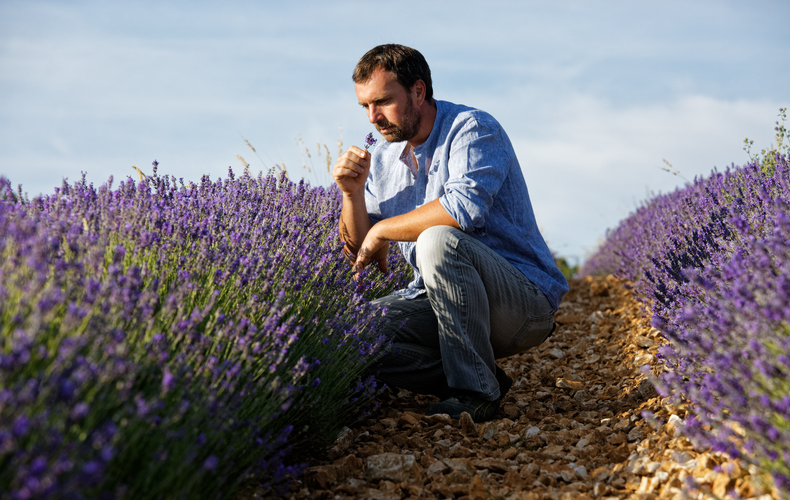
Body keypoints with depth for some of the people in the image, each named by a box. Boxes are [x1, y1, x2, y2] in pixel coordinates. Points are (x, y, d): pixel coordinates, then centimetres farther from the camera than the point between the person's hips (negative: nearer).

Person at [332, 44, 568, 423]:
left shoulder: (473, 129, -11)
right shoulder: (382, 158, 9)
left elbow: (464, 207, -31)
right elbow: (361, 255, 8)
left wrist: (383, 229, -18)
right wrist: (352, 193, -10)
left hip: (526, 298, -7)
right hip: (442, 302, 7)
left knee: (439, 240, -35)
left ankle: (476, 390, -23)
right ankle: (471, 375, -7)